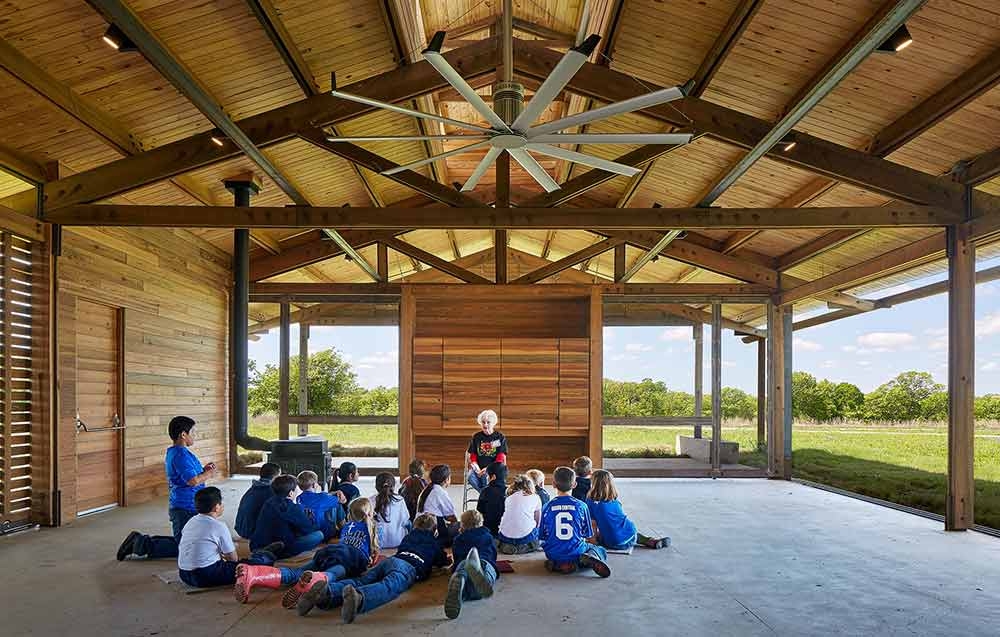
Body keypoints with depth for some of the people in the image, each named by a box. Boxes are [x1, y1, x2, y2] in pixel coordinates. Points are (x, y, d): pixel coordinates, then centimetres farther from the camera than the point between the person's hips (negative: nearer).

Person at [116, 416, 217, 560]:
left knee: (180, 542, 21)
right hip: (186, 508, -10)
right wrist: (208, 474, -11)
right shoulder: (181, 454, -20)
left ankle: (141, 541, 18)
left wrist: (203, 470, 10)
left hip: (180, 506, 10)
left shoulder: (172, 452, 13)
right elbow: (193, 481, -28)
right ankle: (142, 546, -1)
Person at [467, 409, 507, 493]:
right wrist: (477, 469, -9)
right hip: (479, 469, 2)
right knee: (471, 477, -33)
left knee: (486, 477, -38)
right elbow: (472, 458, 12)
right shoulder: (476, 437, 12)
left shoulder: (500, 438, 5)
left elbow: (500, 460, 0)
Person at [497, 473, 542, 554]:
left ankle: (506, 545, 7)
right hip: (526, 536, -3)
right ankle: (524, 547, 3)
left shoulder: (509, 497, 18)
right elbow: (537, 522, 17)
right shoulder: (535, 498, 11)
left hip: (505, 536, 3)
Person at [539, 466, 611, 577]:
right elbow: (586, 534, 2)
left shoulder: (548, 507, -5)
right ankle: (590, 558, -10)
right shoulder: (581, 506, -6)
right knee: (601, 551, 25)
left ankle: (556, 565, 0)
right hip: (576, 552, -1)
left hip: (553, 554, 1)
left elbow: (542, 536, 1)